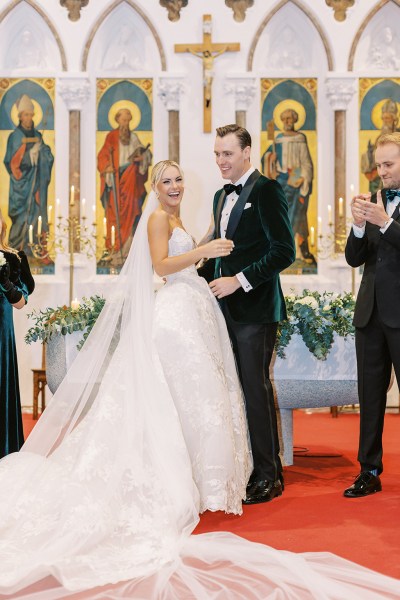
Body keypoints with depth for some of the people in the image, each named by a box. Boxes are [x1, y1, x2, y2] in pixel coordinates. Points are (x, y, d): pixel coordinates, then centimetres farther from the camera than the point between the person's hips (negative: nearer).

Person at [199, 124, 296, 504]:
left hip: (255, 308, -7)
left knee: (256, 388, -2)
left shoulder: (266, 190, -8)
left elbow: (284, 251, -15)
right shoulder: (221, 196, 17)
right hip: (227, 309, 7)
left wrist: (239, 281, -18)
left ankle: (268, 476, 10)